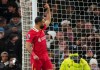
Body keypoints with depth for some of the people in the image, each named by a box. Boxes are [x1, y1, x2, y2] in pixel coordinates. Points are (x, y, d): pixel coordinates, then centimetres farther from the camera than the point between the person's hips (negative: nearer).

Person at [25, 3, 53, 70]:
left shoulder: (42, 29, 9)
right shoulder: (31, 32, -15)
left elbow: (48, 20, 27)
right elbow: (27, 46, -18)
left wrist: (48, 9, 20)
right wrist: (33, 55, -29)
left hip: (45, 56, 7)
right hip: (37, 57, -7)